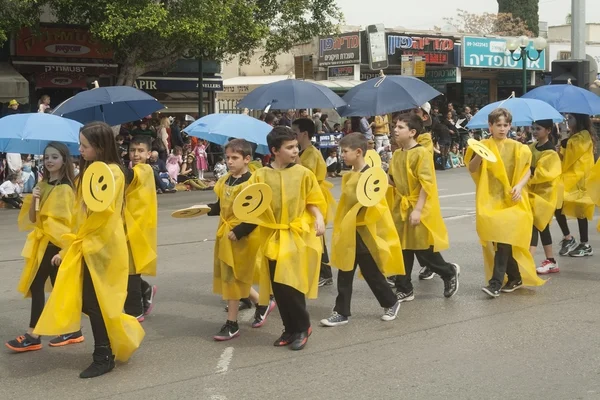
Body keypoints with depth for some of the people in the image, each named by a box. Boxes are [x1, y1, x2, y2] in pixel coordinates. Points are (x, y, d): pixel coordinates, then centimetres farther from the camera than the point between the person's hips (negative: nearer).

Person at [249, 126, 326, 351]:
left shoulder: (303, 174, -2)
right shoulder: (261, 176, 0)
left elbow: (313, 202, 1)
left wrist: (319, 218, -16)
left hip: (298, 235, -2)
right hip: (273, 237, 3)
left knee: (290, 283, -10)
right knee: (278, 286, 7)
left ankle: (303, 327, 9)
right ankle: (290, 329, 23)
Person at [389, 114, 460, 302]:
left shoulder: (422, 153, -15)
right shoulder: (397, 154, 9)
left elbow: (426, 183, -18)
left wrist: (418, 209, -22)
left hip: (419, 209, -7)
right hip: (400, 207, 7)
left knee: (423, 250, -1)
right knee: (402, 249, 9)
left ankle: (449, 272, 24)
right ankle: (404, 289, 17)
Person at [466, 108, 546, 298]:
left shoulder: (517, 147, 3)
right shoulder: (483, 146, 2)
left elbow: (527, 170, 9)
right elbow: (472, 170, -3)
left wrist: (520, 185, -9)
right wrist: (479, 157, -22)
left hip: (510, 200, -1)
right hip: (490, 199, 2)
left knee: (504, 240, -13)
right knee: (499, 241, 5)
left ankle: (496, 283, -14)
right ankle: (515, 278, 21)